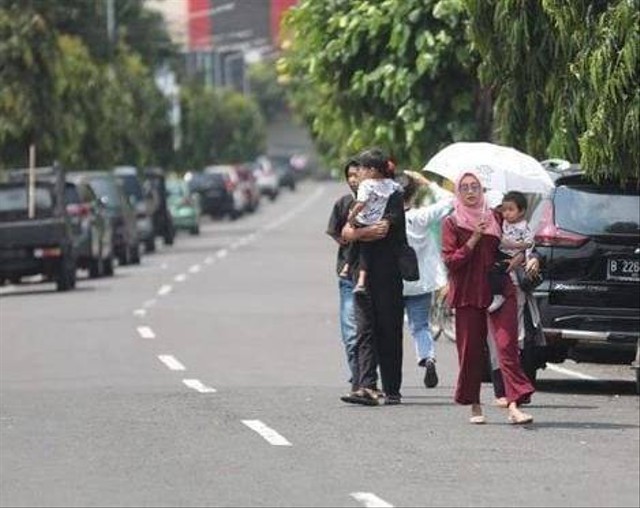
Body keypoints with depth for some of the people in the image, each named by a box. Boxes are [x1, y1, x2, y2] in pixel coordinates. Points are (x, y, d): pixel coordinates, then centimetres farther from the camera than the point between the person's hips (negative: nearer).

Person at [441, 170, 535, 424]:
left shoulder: (494, 218, 12)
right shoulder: (451, 223, 3)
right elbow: (450, 261, -6)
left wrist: (516, 257, 5)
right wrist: (474, 239, -15)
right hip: (468, 295, -1)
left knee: (507, 346, -12)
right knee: (471, 351, 3)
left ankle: (514, 405, -20)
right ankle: (474, 406, 18)